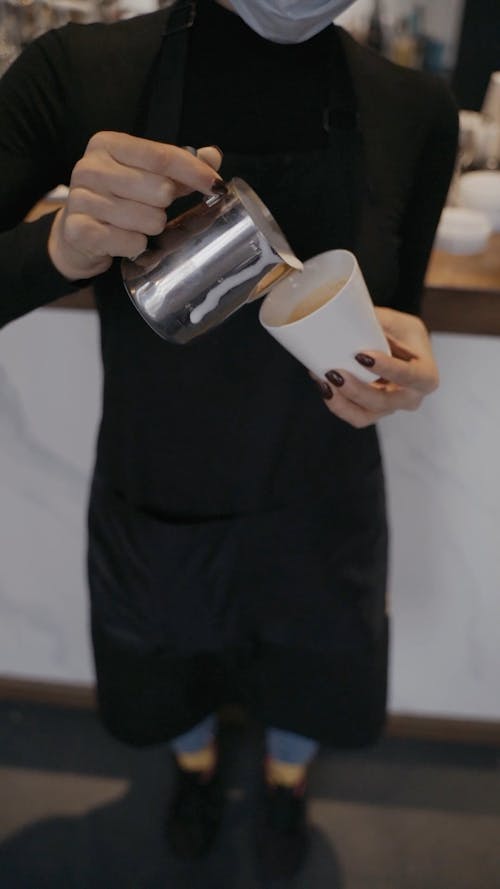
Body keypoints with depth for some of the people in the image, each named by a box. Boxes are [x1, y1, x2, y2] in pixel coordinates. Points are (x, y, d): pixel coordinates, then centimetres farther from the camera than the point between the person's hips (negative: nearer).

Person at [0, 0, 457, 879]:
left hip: (319, 511, 1)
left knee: (305, 681, 29)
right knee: (169, 679, 30)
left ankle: (285, 776, 69)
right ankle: (195, 762, 70)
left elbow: (395, 317, -2)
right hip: (151, 507, 0)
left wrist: (395, 362, -25)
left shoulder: (414, 109, -14)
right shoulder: (80, 72, -18)